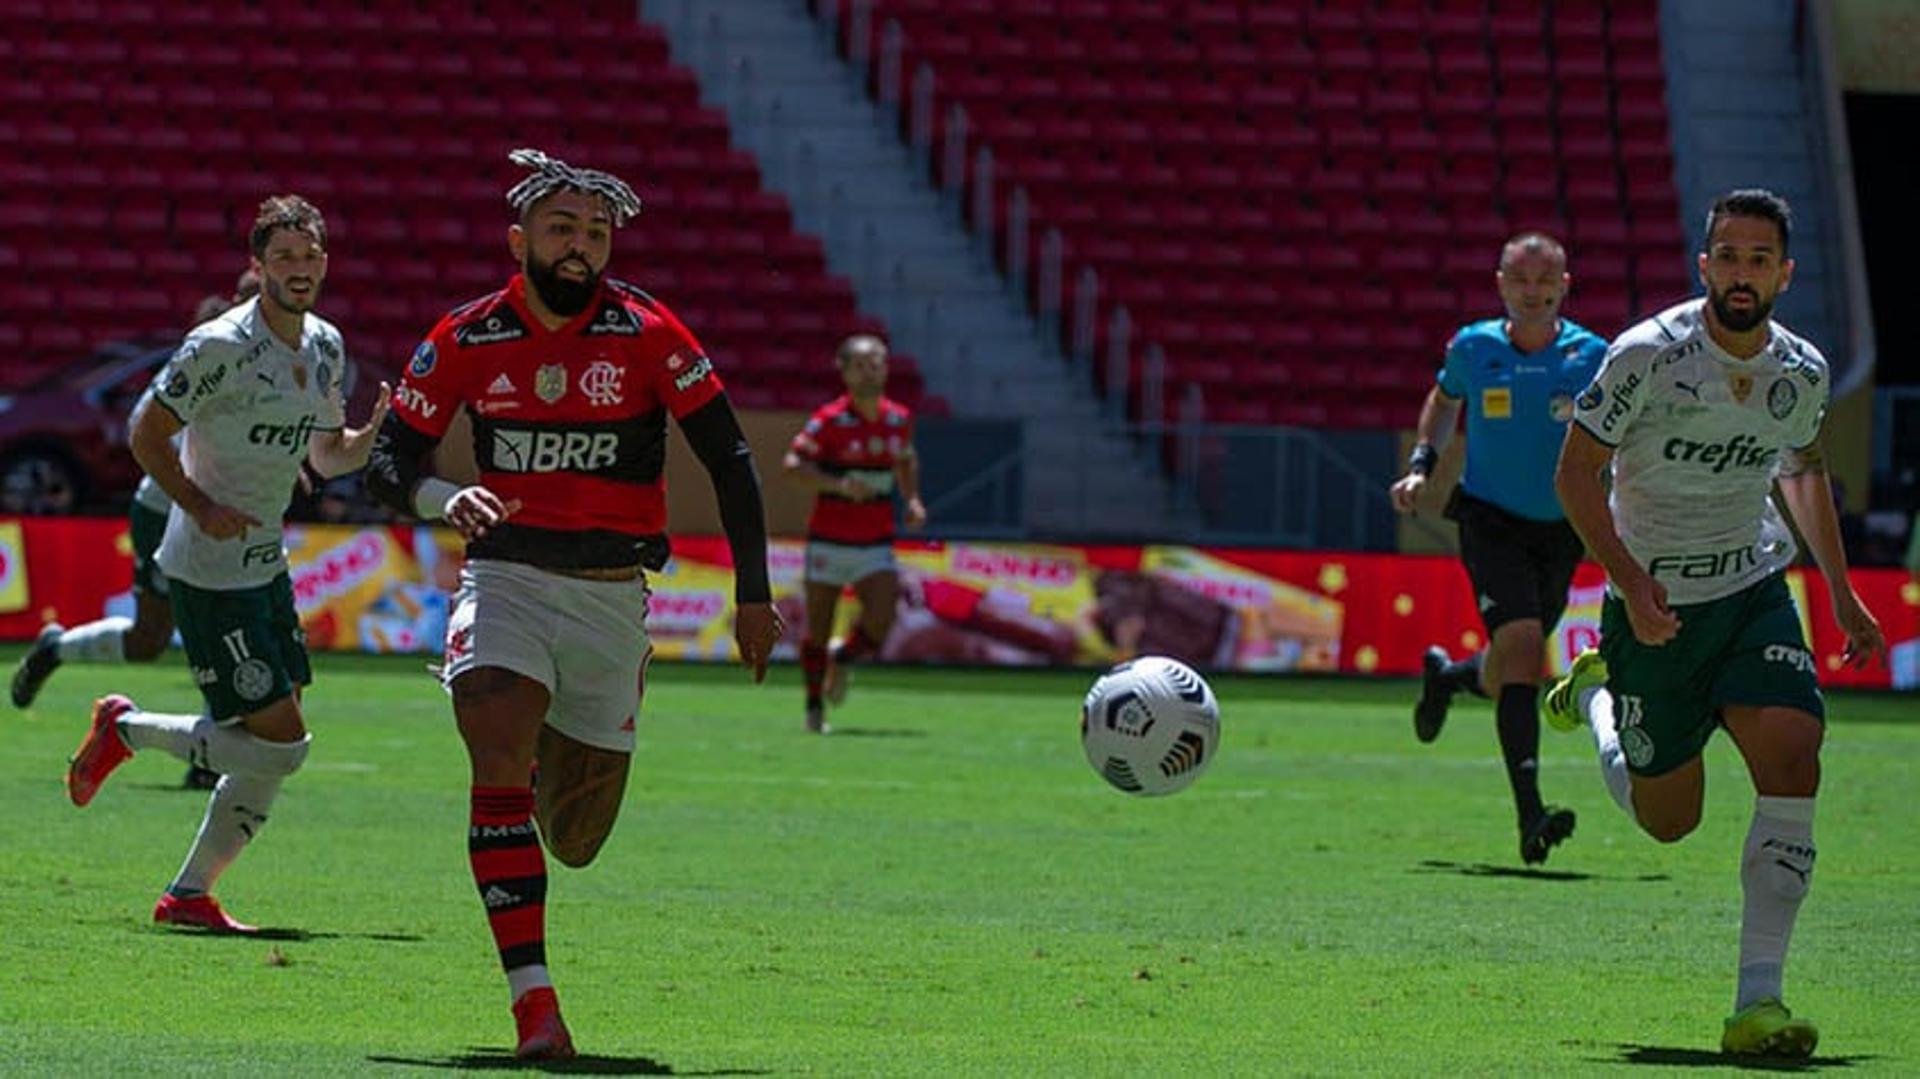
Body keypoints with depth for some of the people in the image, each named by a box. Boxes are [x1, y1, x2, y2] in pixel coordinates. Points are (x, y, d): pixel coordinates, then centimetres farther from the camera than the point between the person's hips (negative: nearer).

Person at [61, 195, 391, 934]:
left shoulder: (325, 347, 9)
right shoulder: (222, 346, -16)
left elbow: (327, 454, 20)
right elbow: (146, 434, -11)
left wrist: (378, 431, 0)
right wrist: (201, 507, -20)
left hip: (265, 565, 9)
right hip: (209, 575, -9)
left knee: (270, 755, 7)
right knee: (279, 745, -12)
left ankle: (191, 894, 17)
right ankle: (126, 730, 7)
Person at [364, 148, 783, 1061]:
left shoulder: (646, 334, -6)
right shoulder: (466, 341, -2)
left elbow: (729, 459, -1)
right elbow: (388, 462, 2)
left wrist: (753, 594, -4)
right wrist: (442, 498, -20)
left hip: (612, 597, 1)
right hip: (506, 581, -1)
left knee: (576, 841, 7)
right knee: (500, 763, -27)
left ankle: (567, 758, 47)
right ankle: (533, 1001, -27)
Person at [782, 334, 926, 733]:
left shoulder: (899, 419, 6)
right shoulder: (830, 420, -9)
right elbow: (793, 465, -17)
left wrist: (913, 500, 7)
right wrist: (838, 485, -31)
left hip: (875, 546, 3)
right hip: (829, 542, -3)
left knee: (880, 623, -15)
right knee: (818, 631, 2)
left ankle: (844, 657, 18)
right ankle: (815, 707, 21)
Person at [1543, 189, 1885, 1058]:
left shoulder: (1803, 373, -2)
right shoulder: (1647, 357, -17)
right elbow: (1576, 474, -11)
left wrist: (1841, 593, 17)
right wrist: (1632, 586, -22)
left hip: (1754, 591, 3)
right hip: (1654, 604, -3)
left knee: (1792, 763, -21)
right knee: (1668, 819, 8)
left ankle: (1757, 1002, -19)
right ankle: (1597, 694, 42)